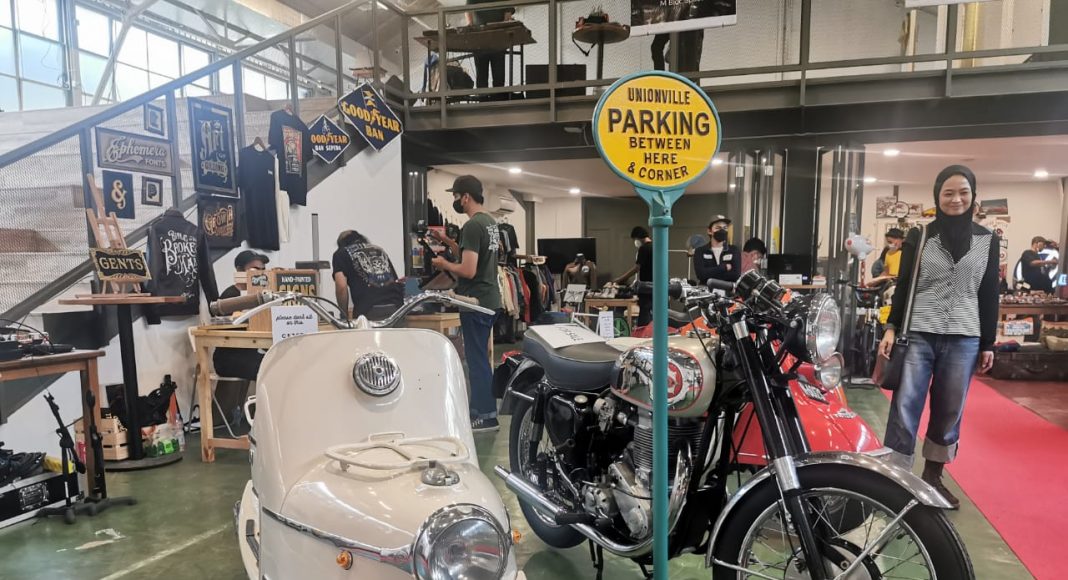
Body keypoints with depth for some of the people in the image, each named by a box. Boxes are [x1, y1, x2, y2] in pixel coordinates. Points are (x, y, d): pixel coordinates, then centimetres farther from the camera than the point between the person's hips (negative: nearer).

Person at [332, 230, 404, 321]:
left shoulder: (341, 254, 15)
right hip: (396, 309, 4)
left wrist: (345, 315, 12)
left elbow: (341, 287, -1)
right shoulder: (379, 250, 29)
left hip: (370, 312, -4)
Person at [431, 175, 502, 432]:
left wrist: (444, 264, -8)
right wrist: (447, 241, 13)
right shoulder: (490, 222, 13)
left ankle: (487, 416, 3)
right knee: (479, 356, 16)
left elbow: (468, 270, -24)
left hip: (476, 302, -10)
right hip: (489, 299, 10)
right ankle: (479, 408, 25)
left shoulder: (472, 226, -19)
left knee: (477, 358, -3)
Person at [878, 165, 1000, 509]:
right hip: (918, 335, -2)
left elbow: (989, 295, 9)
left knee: (949, 411, 9)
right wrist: (891, 328, -4)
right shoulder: (918, 236, 4)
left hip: (964, 339, 2)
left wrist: (988, 344, 8)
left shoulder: (987, 241, 8)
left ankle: (933, 477, 24)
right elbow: (903, 286, 5)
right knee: (904, 408, -5)